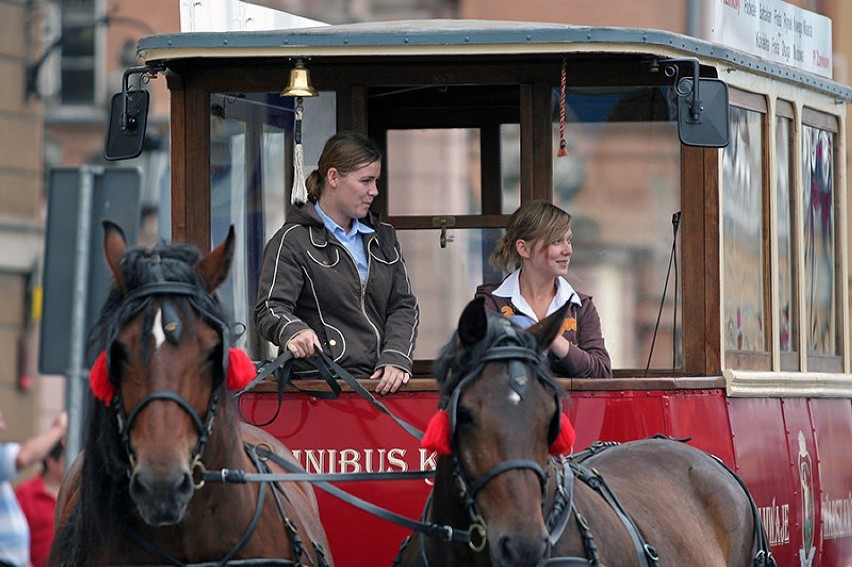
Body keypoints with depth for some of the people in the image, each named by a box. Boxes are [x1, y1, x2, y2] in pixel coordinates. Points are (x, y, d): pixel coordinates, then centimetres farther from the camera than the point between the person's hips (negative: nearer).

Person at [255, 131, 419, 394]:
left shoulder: (383, 237, 23)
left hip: (381, 381, 5)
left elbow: (404, 306, 17)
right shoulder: (293, 241, 5)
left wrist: (396, 358, -2)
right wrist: (293, 331, -30)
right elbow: (271, 308, -5)